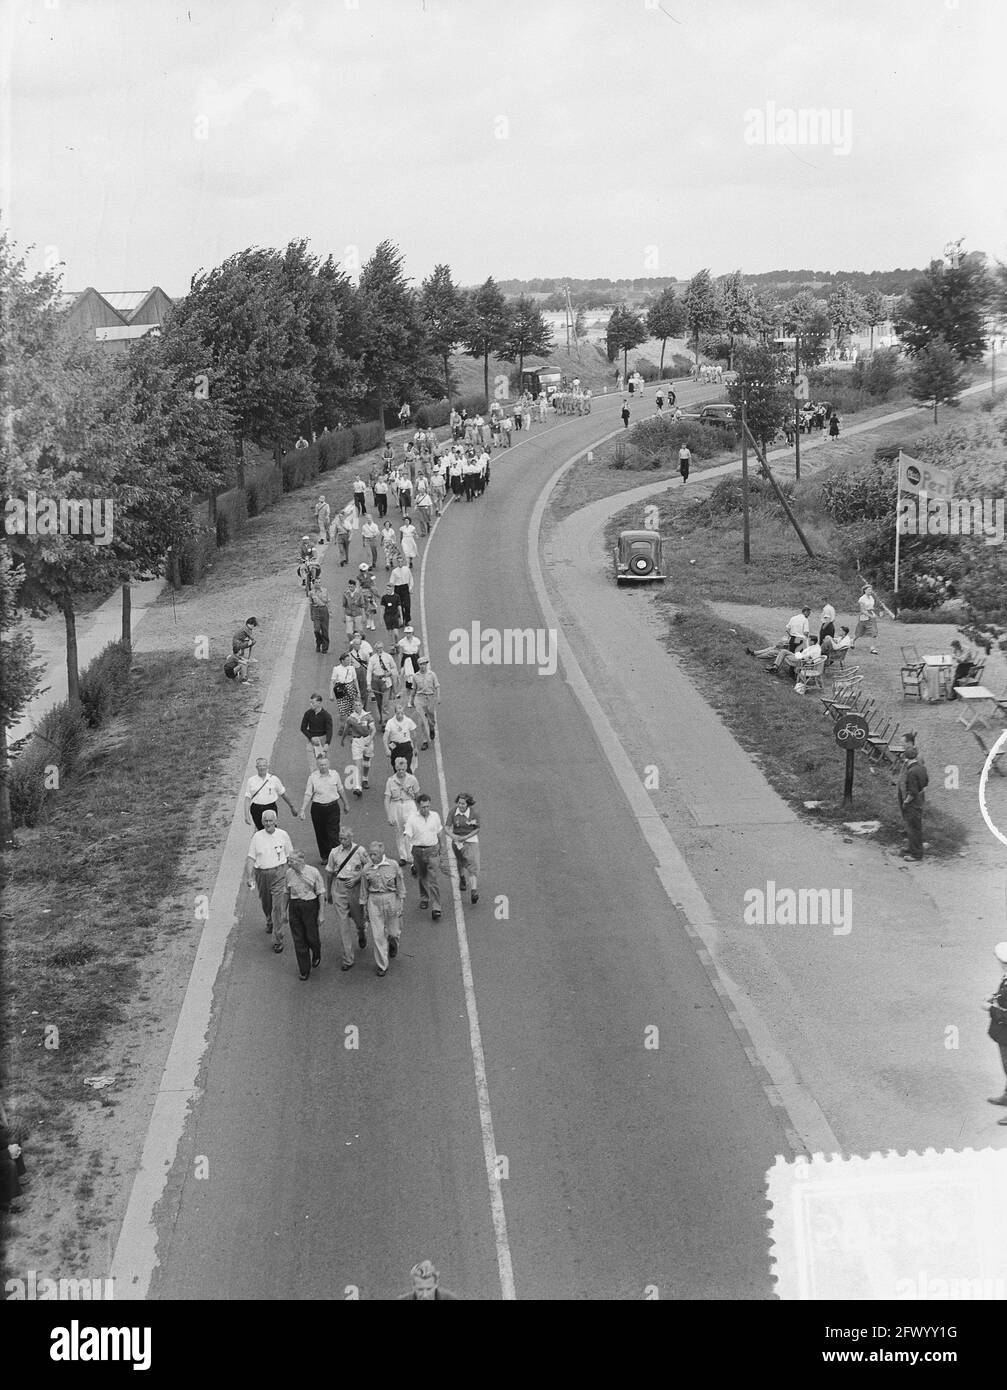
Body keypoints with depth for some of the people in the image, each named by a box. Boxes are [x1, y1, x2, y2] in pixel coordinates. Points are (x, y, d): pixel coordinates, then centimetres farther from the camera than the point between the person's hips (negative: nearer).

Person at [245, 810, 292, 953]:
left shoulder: (283, 835, -2)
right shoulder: (257, 837, -3)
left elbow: (290, 855, 9)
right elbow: (250, 858, -2)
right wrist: (249, 877, -11)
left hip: (279, 873, -2)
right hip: (261, 874, 2)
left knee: (279, 906, -10)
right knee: (265, 904, 19)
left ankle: (277, 940, -5)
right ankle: (270, 922, 52)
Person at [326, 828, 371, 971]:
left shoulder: (360, 851, -5)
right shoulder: (335, 852, 1)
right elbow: (329, 873, 11)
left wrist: (357, 878, -11)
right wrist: (327, 892, 15)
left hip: (354, 887, -1)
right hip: (338, 887, 1)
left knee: (358, 918, 12)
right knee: (342, 923, -1)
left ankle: (361, 935, 52)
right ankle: (347, 960, 2)